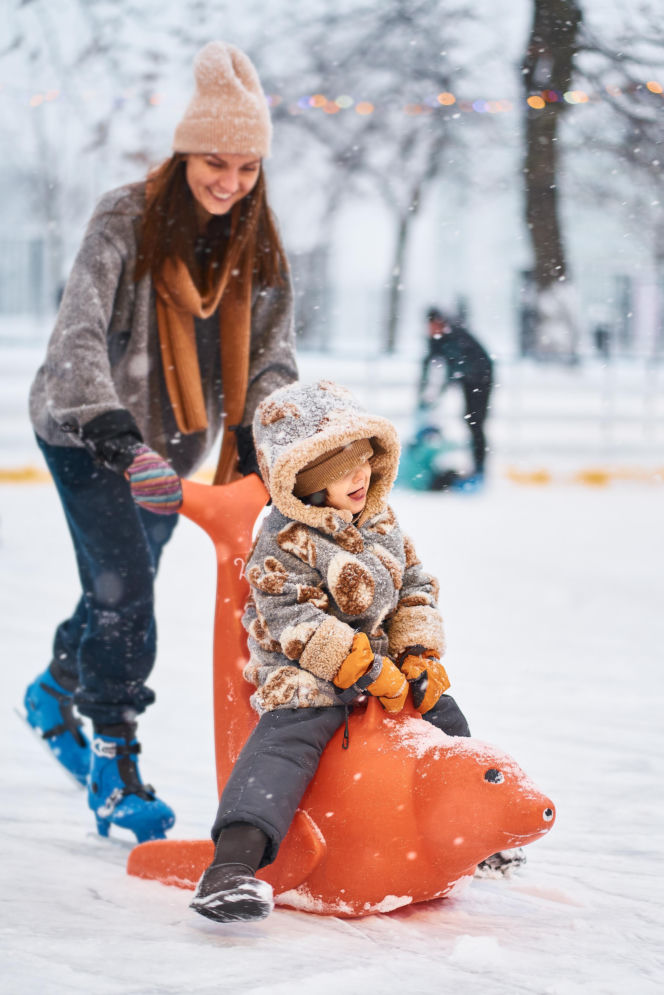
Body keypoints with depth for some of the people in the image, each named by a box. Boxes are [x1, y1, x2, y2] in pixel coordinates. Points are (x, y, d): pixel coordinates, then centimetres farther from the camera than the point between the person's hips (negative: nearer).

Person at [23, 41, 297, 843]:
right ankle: (114, 761, 1)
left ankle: (56, 692, 42)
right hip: (85, 434, -5)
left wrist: (257, 430, -17)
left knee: (126, 591, 13)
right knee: (123, 592, -14)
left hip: (171, 444, 6)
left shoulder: (256, 246, -1)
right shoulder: (126, 220, -18)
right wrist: (108, 426, -41)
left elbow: (272, 349, 2)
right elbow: (79, 331, -26)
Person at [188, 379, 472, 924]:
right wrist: (369, 671, -24)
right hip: (306, 676, -8)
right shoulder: (286, 542, -15)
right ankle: (234, 862, -43)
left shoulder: (382, 523, 9)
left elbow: (417, 588, 15)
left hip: (385, 660, 8)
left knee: (443, 716, 16)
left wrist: (420, 656, -1)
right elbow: (297, 624, -22)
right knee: (283, 746, -28)